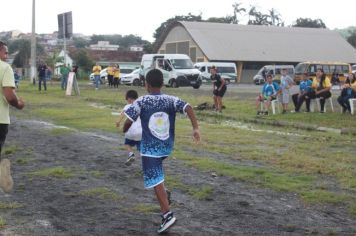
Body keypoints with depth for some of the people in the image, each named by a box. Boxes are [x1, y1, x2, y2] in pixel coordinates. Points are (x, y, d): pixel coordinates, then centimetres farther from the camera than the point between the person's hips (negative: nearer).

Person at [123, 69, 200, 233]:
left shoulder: (141, 101, -9)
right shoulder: (171, 100, -1)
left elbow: (129, 120, -8)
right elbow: (188, 108, -16)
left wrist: (124, 130, 14)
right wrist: (195, 128, -20)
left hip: (150, 148, -5)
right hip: (167, 147, 5)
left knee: (156, 181, -4)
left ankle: (167, 214, -12)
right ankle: (163, 193, 29)